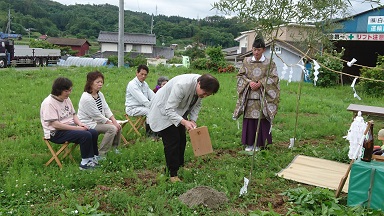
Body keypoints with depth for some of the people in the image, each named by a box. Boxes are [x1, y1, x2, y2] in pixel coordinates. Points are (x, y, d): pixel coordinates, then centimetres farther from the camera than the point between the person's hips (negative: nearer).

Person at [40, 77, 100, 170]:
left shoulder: (66, 99, 8)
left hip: (70, 127, 8)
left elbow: (73, 114, 16)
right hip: (56, 133, -8)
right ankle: (85, 163, -14)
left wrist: (80, 123, -7)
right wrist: (77, 128, -23)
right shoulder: (49, 103, -17)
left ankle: (94, 158, 3)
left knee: (94, 133, -9)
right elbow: (55, 124, -23)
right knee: (86, 135, -26)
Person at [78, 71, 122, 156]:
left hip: (98, 121, 9)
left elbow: (106, 109, 5)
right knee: (112, 129, -24)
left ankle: (115, 148, 19)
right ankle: (101, 154, -17)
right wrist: (111, 123, -15)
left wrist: (114, 121, -9)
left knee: (118, 126, 0)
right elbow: (97, 116, -21)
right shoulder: (86, 98, -23)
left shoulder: (100, 94, 6)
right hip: (88, 124, -9)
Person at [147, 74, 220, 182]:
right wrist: (184, 122, -44)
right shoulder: (181, 85, -40)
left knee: (182, 140, 9)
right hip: (164, 112, -7)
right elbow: (169, 110, -35)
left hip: (179, 112, 7)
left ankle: (180, 166, 27)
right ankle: (173, 174, 2)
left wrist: (192, 120, -15)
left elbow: (197, 105, 0)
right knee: (172, 142, -9)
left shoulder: (202, 87, -16)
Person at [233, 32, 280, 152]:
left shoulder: (269, 63, -2)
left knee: (261, 119, 1)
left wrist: (260, 83, -15)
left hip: (262, 97, -2)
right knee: (249, 119, 5)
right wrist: (249, 82, -11)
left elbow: (274, 78, -3)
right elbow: (240, 75, 7)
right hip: (249, 97, 2)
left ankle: (259, 144, 14)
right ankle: (249, 143, 17)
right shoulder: (246, 61, 5)